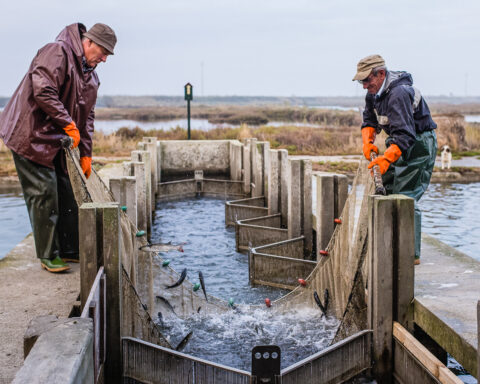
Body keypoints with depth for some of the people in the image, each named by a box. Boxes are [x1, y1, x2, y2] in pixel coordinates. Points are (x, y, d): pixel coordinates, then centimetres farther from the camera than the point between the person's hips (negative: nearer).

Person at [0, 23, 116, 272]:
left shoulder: (91, 76, 14)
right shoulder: (57, 52, -15)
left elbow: (87, 116, 17)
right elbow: (42, 91, -27)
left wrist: (86, 154, 10)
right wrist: (69, 125, -24)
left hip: (58, 142, 9)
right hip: (31, 136, -9)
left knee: (68, 194, 10)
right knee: (44, 194, -7)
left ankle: (71, 251, 21)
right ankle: (48, 255, 3)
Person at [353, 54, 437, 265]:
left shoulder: (399, 93, -28)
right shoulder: (375, 91, 2)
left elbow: (405, 134, -35)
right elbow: (369, 118, 16)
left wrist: (386, 158, -45)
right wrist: (368, 140, -2)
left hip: (419, 146, -10)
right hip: (400, 144, 10)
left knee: (406, 197, -13)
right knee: (386, 191, 11)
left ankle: (412, 254, -10)